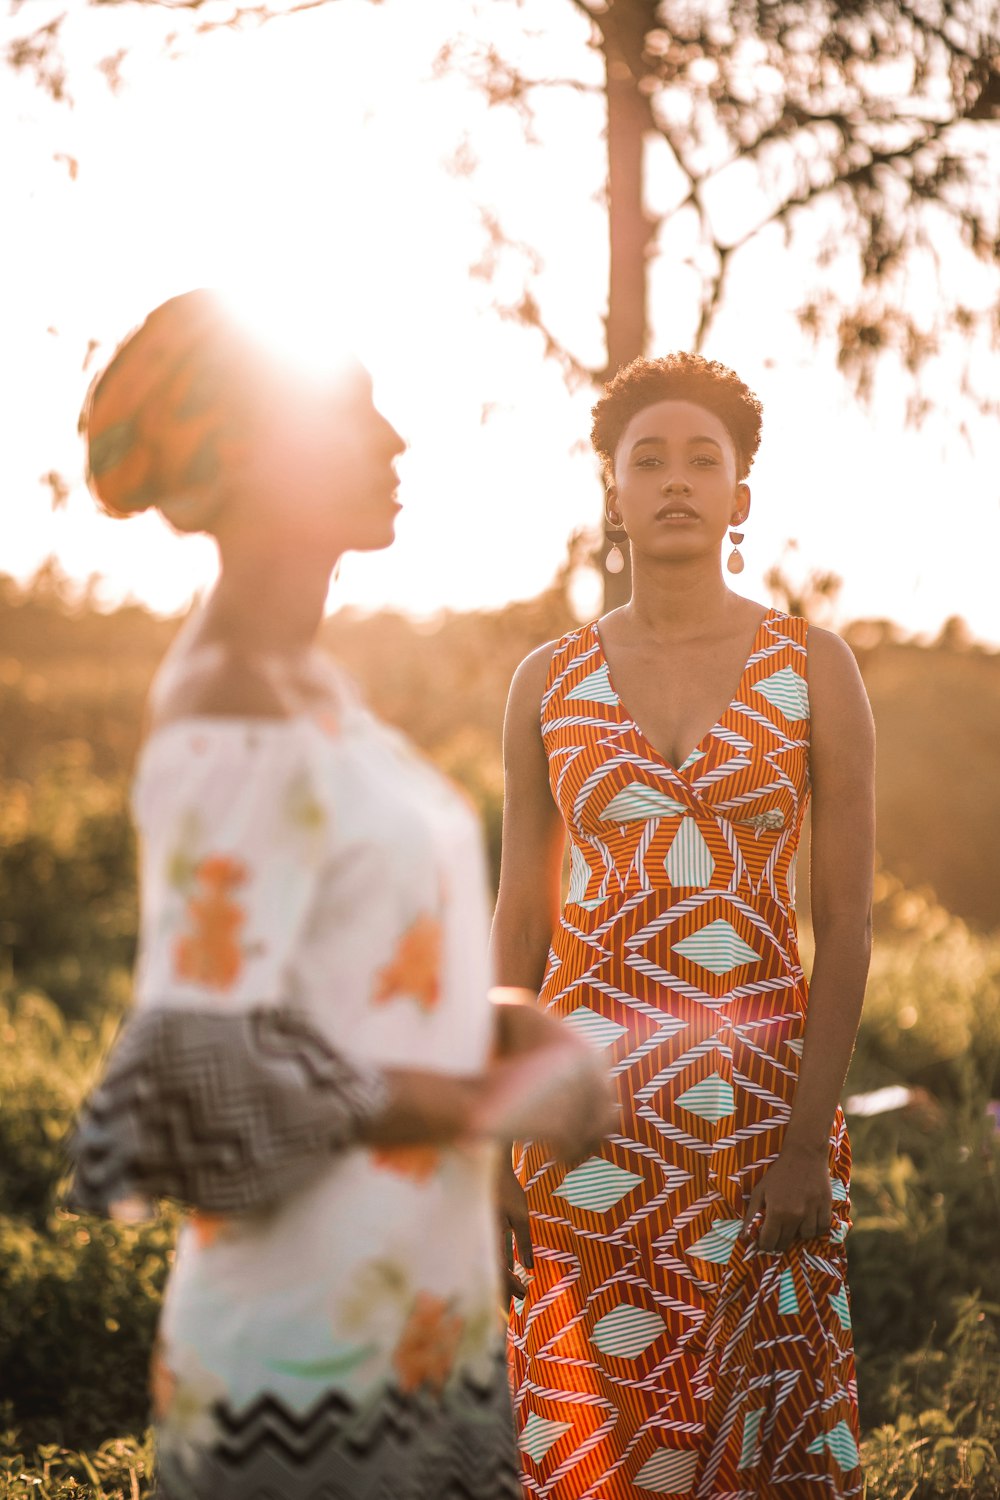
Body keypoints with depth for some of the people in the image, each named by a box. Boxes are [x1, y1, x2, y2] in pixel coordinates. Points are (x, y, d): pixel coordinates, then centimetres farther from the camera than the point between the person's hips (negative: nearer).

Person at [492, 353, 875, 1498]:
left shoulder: (814, 671, -1)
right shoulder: (549, 683, 4)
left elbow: (845, 916, -4)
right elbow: (520, 916, 6)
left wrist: (810, 1138, -10)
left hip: (760, 1090, -1)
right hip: (593, 1100, 1)